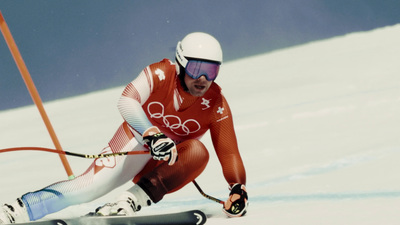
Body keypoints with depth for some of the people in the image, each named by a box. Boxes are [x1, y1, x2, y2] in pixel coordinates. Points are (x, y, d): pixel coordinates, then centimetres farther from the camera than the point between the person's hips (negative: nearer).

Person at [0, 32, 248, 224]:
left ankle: (134, 199, -32)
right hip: (135, 143, -1)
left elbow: (229, 153, -16)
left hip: (169, 165, 1)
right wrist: (153, 135, -52)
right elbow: (127, 102, -36)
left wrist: (238, 189, -34)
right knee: (90, 186, -23)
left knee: (198, 151, -30)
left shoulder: (216, 105, -17)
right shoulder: (160, 74, -21)